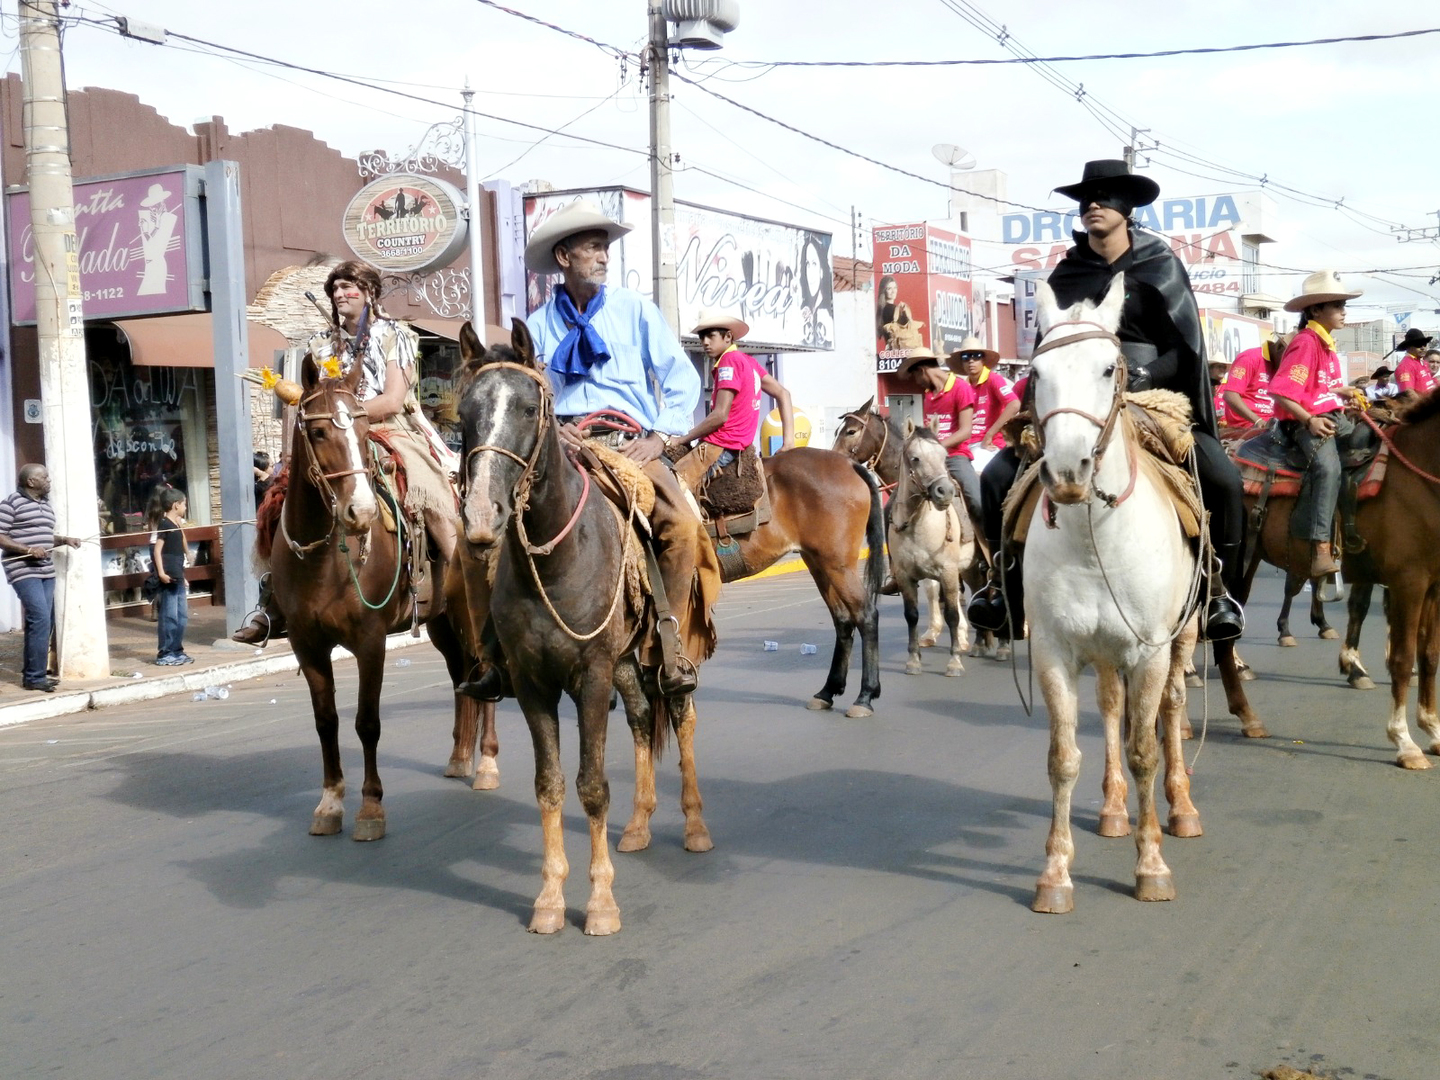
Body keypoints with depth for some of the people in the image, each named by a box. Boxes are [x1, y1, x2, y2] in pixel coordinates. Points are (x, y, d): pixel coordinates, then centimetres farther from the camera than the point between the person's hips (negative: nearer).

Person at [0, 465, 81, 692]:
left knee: (45, 622, 9)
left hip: (46, 571, 8)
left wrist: (64, 539, 7)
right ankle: (34, 676, -7)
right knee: (40, 618, -15)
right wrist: (28, 549, -21)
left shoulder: (46, 505, 18)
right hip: (24, 571, -8)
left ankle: (33, 672, 20)